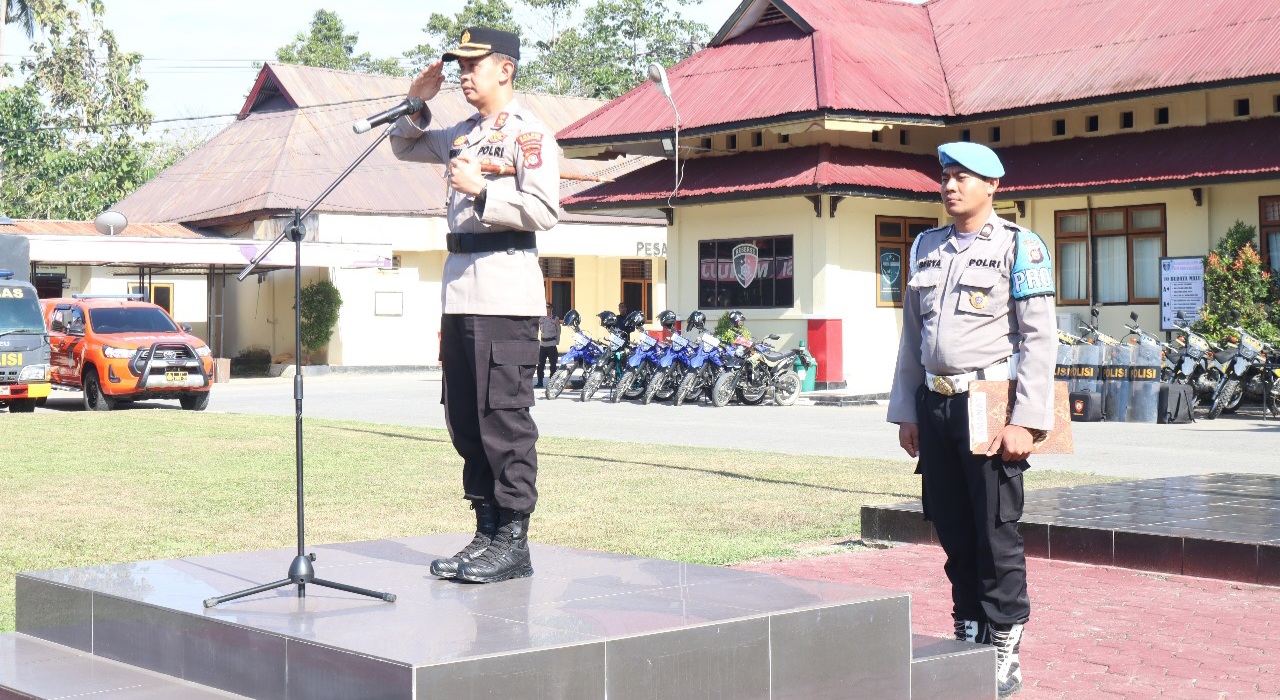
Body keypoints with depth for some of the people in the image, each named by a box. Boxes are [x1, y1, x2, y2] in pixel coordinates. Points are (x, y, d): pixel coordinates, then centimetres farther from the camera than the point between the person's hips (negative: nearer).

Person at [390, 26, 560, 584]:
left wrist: (481, 190, -18)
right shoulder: (460, 135, 18)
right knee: (464, 421, 10)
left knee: (504, 420, -6)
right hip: (459, 291, 8)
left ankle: (513, 543, 0)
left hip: (506, 297, -8)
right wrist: (415, 105, 17)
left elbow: (544, 211, -15)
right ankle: (487, 533, 17)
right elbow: (405, 148, 34)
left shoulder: (530, 134, -5)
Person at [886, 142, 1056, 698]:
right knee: (954, 531, 10)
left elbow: (1040, 339, -9)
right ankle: (968, 641, 21)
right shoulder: (926, 247, 15)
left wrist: (1026, 421, -15)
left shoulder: (1019, 247, -3)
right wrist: (906, 411, 15)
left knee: (996, 532, -2)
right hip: (935, 403, 5)